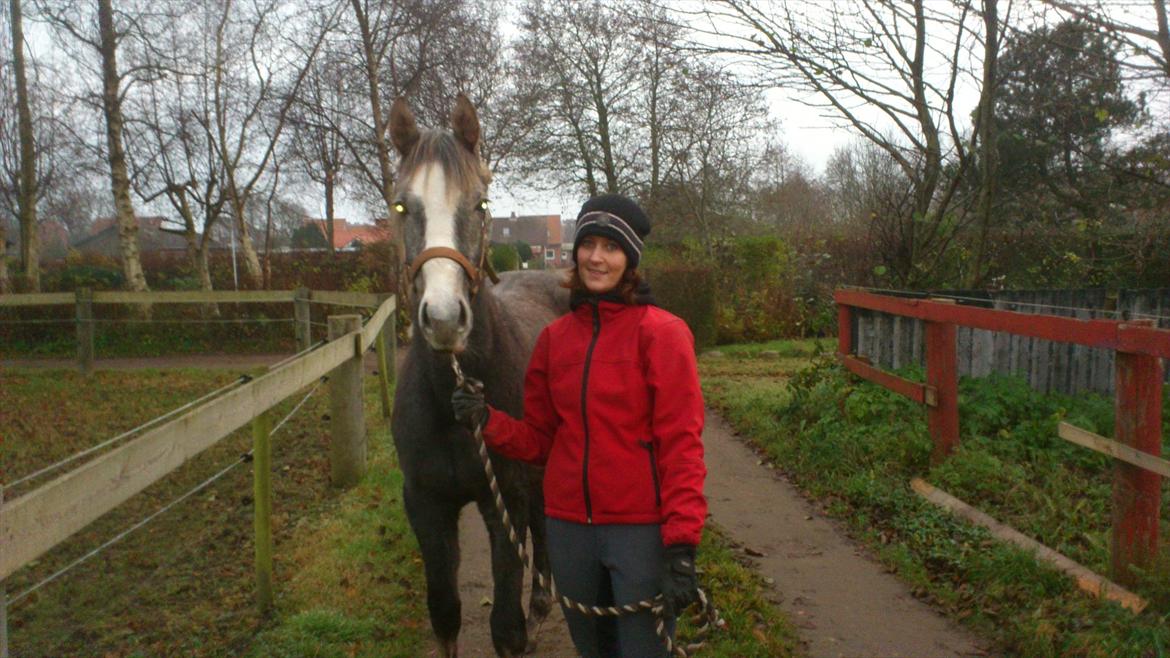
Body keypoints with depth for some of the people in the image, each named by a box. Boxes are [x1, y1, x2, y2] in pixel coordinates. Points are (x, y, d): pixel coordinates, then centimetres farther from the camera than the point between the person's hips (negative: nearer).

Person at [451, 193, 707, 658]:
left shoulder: (662, 333, -9)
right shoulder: (555, 337, 5)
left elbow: (681, 444, -13)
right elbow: (539, 439, 9)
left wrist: (681, 550, -19)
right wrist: (486, 422, -10)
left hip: (640, 531, -5)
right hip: (569, 528, 5)